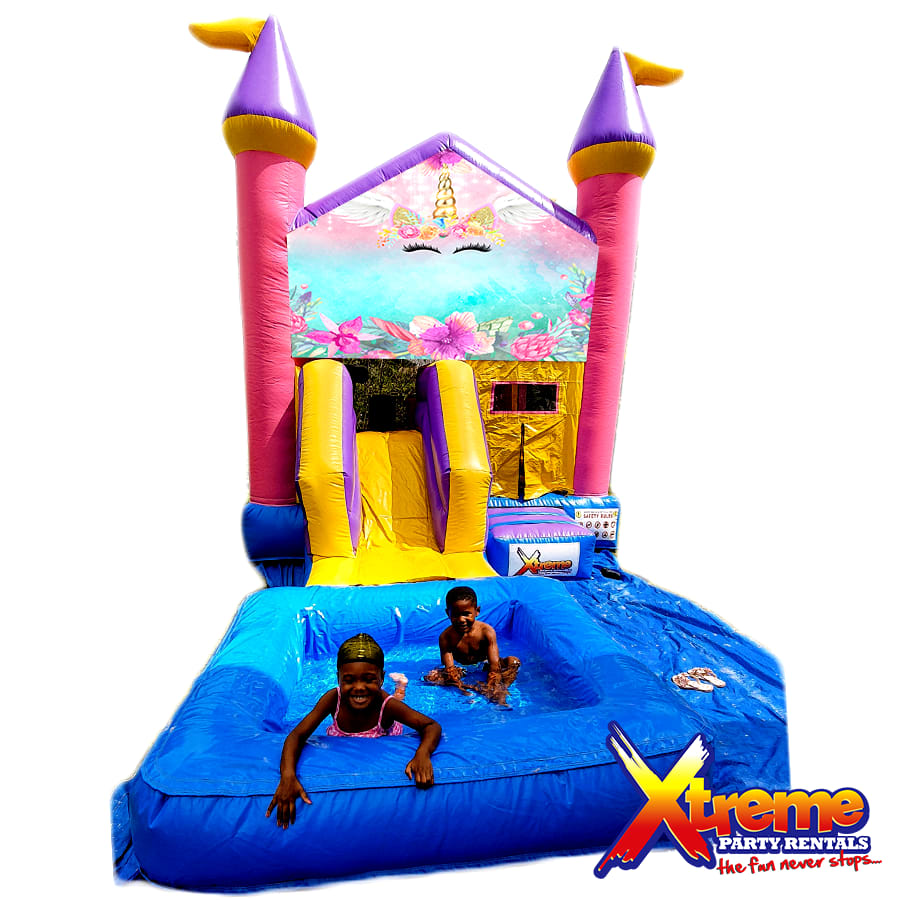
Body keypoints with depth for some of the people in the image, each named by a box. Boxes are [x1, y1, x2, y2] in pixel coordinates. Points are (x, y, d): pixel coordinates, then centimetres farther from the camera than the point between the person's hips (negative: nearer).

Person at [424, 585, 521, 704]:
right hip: (461, 670, 1)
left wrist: (490, 689, -44)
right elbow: (450, 669, -25)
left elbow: (494, 665, -27)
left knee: (514, 662, -24)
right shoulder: (445, 637, -20)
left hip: (484, 667, 0)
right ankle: (474, 687, -31)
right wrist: (462, 688, -43)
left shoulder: (486, 631, -22)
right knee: (431, 677, -26)